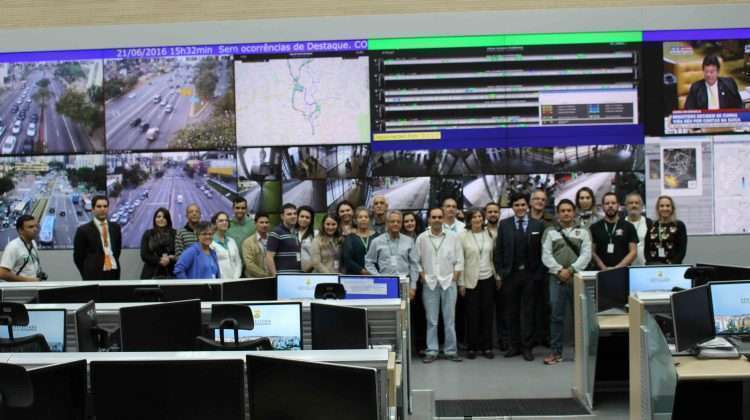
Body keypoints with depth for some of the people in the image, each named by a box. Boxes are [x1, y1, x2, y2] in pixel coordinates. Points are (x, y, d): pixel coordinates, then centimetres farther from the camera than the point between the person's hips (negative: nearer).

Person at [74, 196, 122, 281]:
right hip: (94, 277, -4)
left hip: (114, 274, 4)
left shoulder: (115, 227, 12)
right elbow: (78, 256, 3)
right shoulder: (83, 230, -1)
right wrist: (87, 274, 4)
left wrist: (114, 263, 13)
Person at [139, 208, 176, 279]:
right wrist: (159, 260, -10)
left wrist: (169, 259, -17)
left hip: (169, 273, -1)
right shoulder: (148, 234, 12)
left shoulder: (174, 234, 6)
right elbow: (144, 255, 4)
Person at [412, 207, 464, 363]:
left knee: (449, 319, 3)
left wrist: (454, 278, -3)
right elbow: (416, 261, 5)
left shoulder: (453, 237, 3)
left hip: (449, 283, 0)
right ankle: (431, 351, 9)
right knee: (431, 320, 3)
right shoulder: (421, 238, 3)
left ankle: (451, 350, 11)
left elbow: (459, 261, 4)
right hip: (430, 284, 0)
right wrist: (423, 277, -2)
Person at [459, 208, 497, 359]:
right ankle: (472, 347, 11)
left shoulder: (490, 234, 6)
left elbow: (494, 257, 10)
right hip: (471, 280, -3)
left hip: (488, 279, 3)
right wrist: (461, 283, -6)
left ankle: (487, 346, 14)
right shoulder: (463, 236, -4)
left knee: (487, 314, 6)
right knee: (472, 314, 1)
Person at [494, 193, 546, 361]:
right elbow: (499, 250, 5)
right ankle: (514, 345, 18)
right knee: (511, 311, 8)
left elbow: (542, 251, 0)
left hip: (530, 274, -1)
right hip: (510, 274, 1)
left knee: (527, 311, 3)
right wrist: (500, 271, -2)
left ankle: (527, 347, 11)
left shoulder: (538, 225, 2)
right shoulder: (504, 224, 4)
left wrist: (540, 273, -6)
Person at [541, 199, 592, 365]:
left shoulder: (583, 232, 9)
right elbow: (546, 255, 1)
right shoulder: (550, 232, 10)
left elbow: (586, 254, -2)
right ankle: (555, 352, 7)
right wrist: (559, 270, -11)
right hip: (557, 278, 0)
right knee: (556, 316, 1)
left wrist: (570, 270, -12)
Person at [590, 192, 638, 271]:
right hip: (601, 272, 0)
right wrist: (604, 268, -9)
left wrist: (617, 268, -9)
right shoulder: (595, 228, 9)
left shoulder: (628, 227, 8)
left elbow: (633, 252, 3)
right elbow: (592, 252, 5)